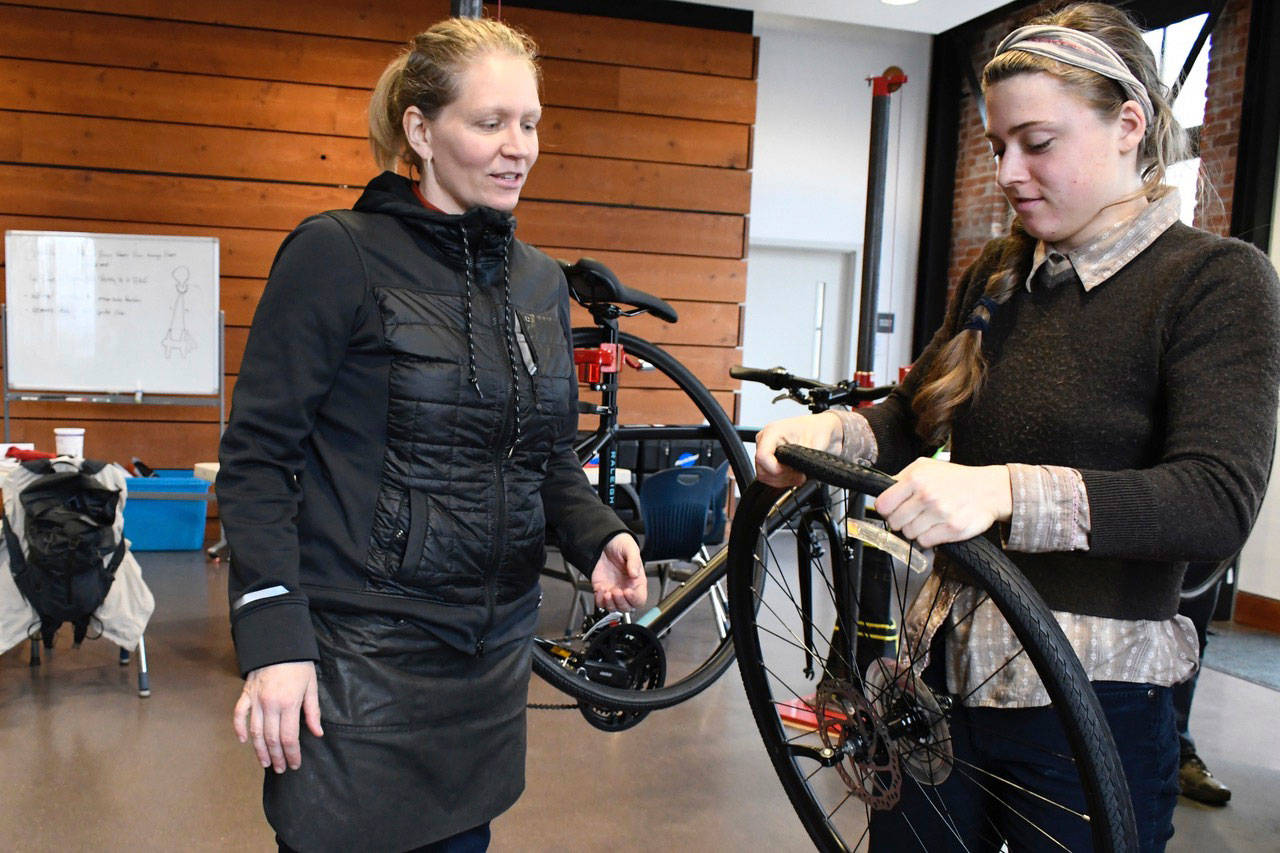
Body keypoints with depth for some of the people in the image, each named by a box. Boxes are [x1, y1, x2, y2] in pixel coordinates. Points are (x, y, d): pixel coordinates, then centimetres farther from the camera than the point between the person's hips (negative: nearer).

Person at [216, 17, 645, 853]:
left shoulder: (541, 281, 9)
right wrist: (273, 639, -18)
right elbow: (257, 456, -11)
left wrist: (599, 536, -5)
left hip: (493, 652, 6)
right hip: (358, 657, -5)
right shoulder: (336, 255, -10)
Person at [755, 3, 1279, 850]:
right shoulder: (993, 277, 9)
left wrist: (1006, 492, -37)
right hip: (945, 668, 6)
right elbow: (912, 419, 9)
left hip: (1091, 702, -5)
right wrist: (824, 430, -13)